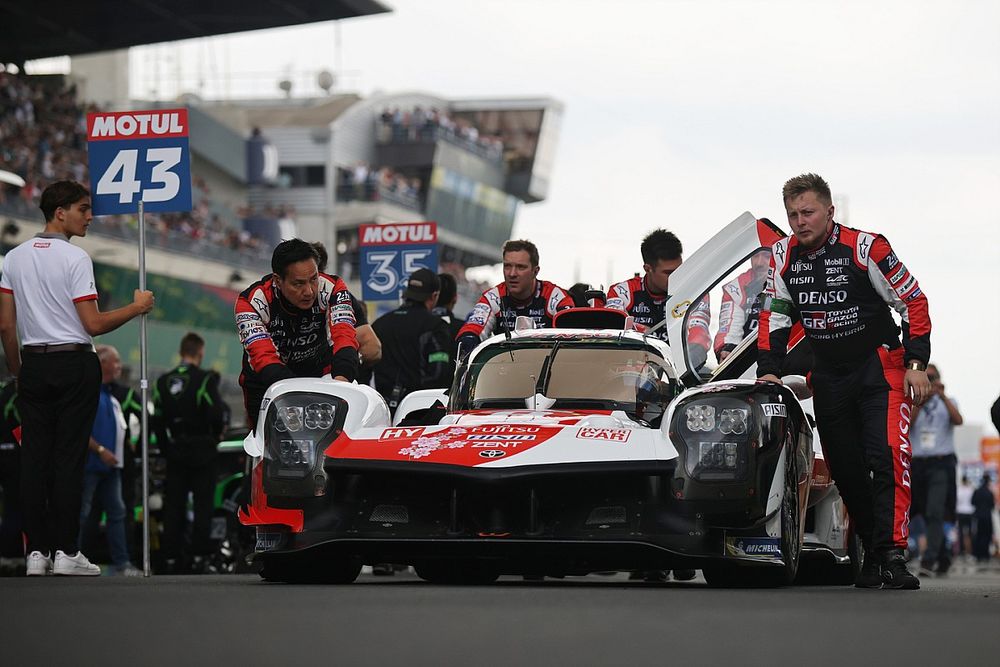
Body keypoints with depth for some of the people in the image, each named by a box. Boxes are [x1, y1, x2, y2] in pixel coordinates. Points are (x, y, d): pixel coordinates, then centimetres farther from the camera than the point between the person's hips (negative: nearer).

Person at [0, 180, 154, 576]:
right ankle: (66, 552, -4)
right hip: (75, 366, -5)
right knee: (69, 458, -4)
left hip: (33, 365, 5)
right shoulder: (75, 259, -10)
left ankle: (36, 552, 4)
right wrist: (137, 307, 0)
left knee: (34, 458, 5)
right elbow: (94, 324, -12)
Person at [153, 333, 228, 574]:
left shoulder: (163, 382, 6)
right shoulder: (205, 379, -11)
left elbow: (157, 420, 7)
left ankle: (171, 557, 7)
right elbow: (217, 415, -16)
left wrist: (166, 449, 14)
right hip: (202, 452, -4)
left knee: (173, 507, 7)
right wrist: (216, 435, 4)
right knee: (203, 506, 1)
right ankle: (198, 556, -4)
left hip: (175, 453, 4)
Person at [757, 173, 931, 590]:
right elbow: (774, 316, 8)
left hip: (880, 365, -5)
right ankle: (872, 555, 13)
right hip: (828, 376, 5)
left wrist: (916, 364, -13)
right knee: (845, 470, 4)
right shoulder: (782, 257, 1)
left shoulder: (866, 248, -14)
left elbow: (913, 302, -9)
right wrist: (769, 370, -2)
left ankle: (892, 556, -25)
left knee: (886, 458, -19)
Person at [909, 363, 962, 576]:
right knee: (928, 515, 7)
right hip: (917, 463, 3)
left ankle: (928, 561, -24)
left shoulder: (947, 402, 12)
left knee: (935, 513, -17)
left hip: (941, 464, -3)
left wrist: (943, 397, -20)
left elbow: (958, 420, -8)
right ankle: (943, 559, 22)